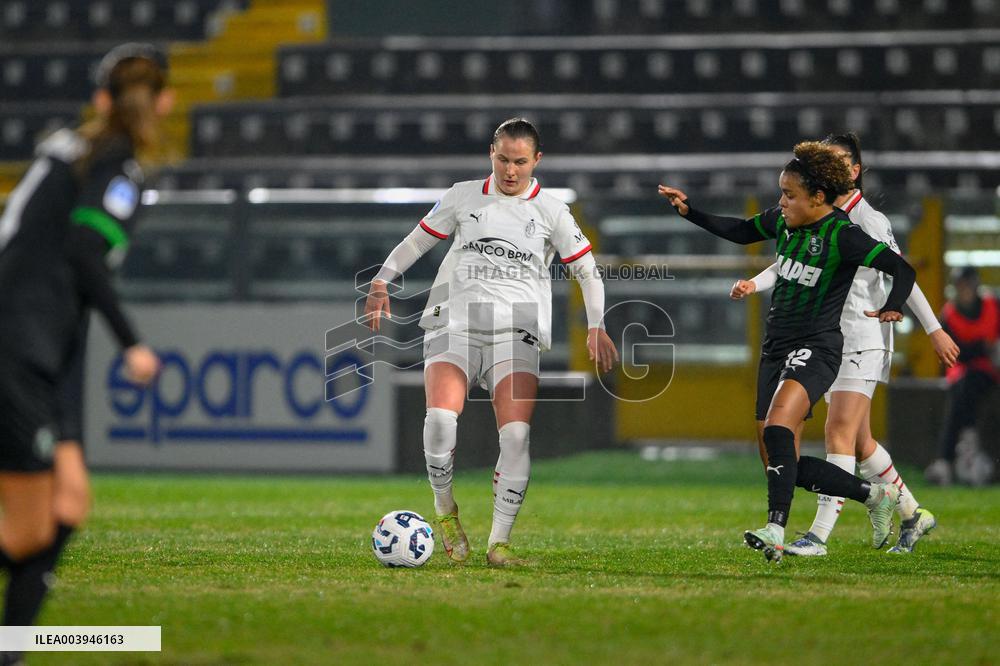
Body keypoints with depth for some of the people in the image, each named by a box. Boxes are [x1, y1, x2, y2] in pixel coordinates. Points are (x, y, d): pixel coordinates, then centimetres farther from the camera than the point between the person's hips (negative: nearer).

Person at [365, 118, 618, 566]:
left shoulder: (551, 212, 10)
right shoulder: (463, 197, 13)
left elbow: (588, 272, 13)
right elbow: (418, 239, 22)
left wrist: (596, 326, 0)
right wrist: (382, 280, 9)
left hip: (515, 330, 0)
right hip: (454, 322, 0)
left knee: (517, 434, -18)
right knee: (441, 416, -25)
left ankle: (498, 543, -9)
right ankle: (445, 509, -1)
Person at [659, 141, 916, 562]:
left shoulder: (842, 235, -13)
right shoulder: (782, 221, 7)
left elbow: (902, 269, -13)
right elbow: (739, 231, 26)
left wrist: (891, 308, -30)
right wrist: (689, 212, 17)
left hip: (815, 350, -8)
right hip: (775, 349, 8)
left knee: (777, 428, -33)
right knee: (783, 465, 5)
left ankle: (775, 532, -40)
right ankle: (875, 496, 22)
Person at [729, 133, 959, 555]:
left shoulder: (868, 220, -9)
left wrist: (934, 330, -8)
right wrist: (753, 284, -13)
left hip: (865, 337, -8)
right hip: (827, 338, 8)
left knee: (840, 430, -17)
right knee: (859, 441, 12)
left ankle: (820, 534, -22)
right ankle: (912, 515, 29)